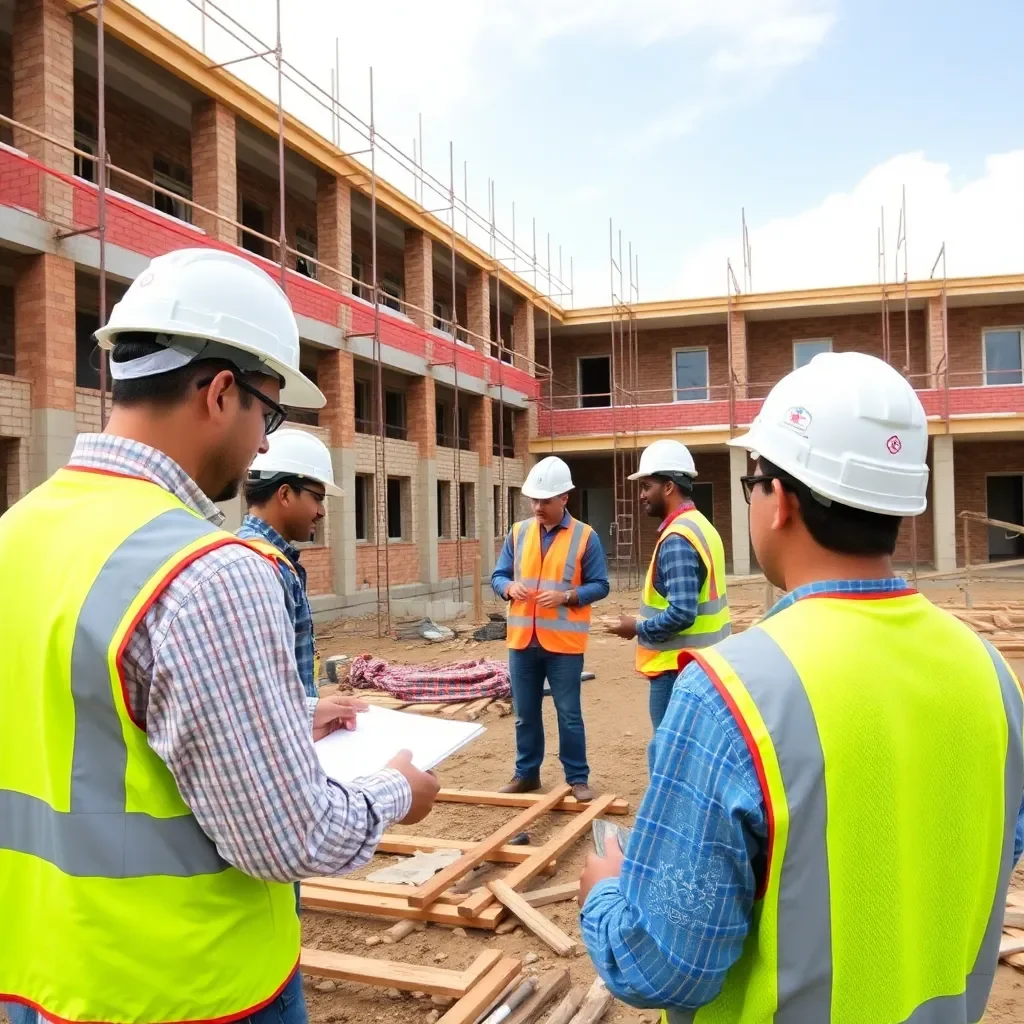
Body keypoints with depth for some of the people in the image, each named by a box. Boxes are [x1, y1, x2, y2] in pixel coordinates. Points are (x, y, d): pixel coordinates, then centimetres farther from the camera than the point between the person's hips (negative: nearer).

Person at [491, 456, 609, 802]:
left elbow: (599, 586, -4)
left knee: (569, 715, 5)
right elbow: (498, 575, 9)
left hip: (564, 643, -3)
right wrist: (509, 587, -14)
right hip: (522, 640, 4)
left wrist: (565, 596, -20)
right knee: (525, 714, 13)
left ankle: (577, 778, 19)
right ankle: (526, 773, 28)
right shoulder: (518, 533, 6)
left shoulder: (585, 537, -5)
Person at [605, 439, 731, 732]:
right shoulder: (700, 525, 12)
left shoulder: (677, 539, -19)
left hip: (678, 668, -10)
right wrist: (645, 623, 15)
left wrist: (638, 627, -11)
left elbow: (681, 613, -26)